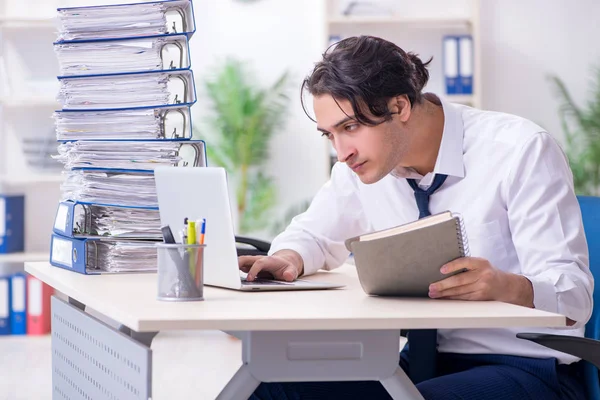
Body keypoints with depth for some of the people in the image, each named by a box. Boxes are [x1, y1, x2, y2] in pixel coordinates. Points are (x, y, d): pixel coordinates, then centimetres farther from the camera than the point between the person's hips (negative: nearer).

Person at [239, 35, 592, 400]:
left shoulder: (521, 150, -15)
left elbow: (574, 297, -18)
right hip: (424, 360, 5)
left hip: (530, 369, -5)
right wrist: (289, 259, -3)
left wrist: (504, 285, -40)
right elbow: (315, 235, 22)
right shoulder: (364, 161, 3)